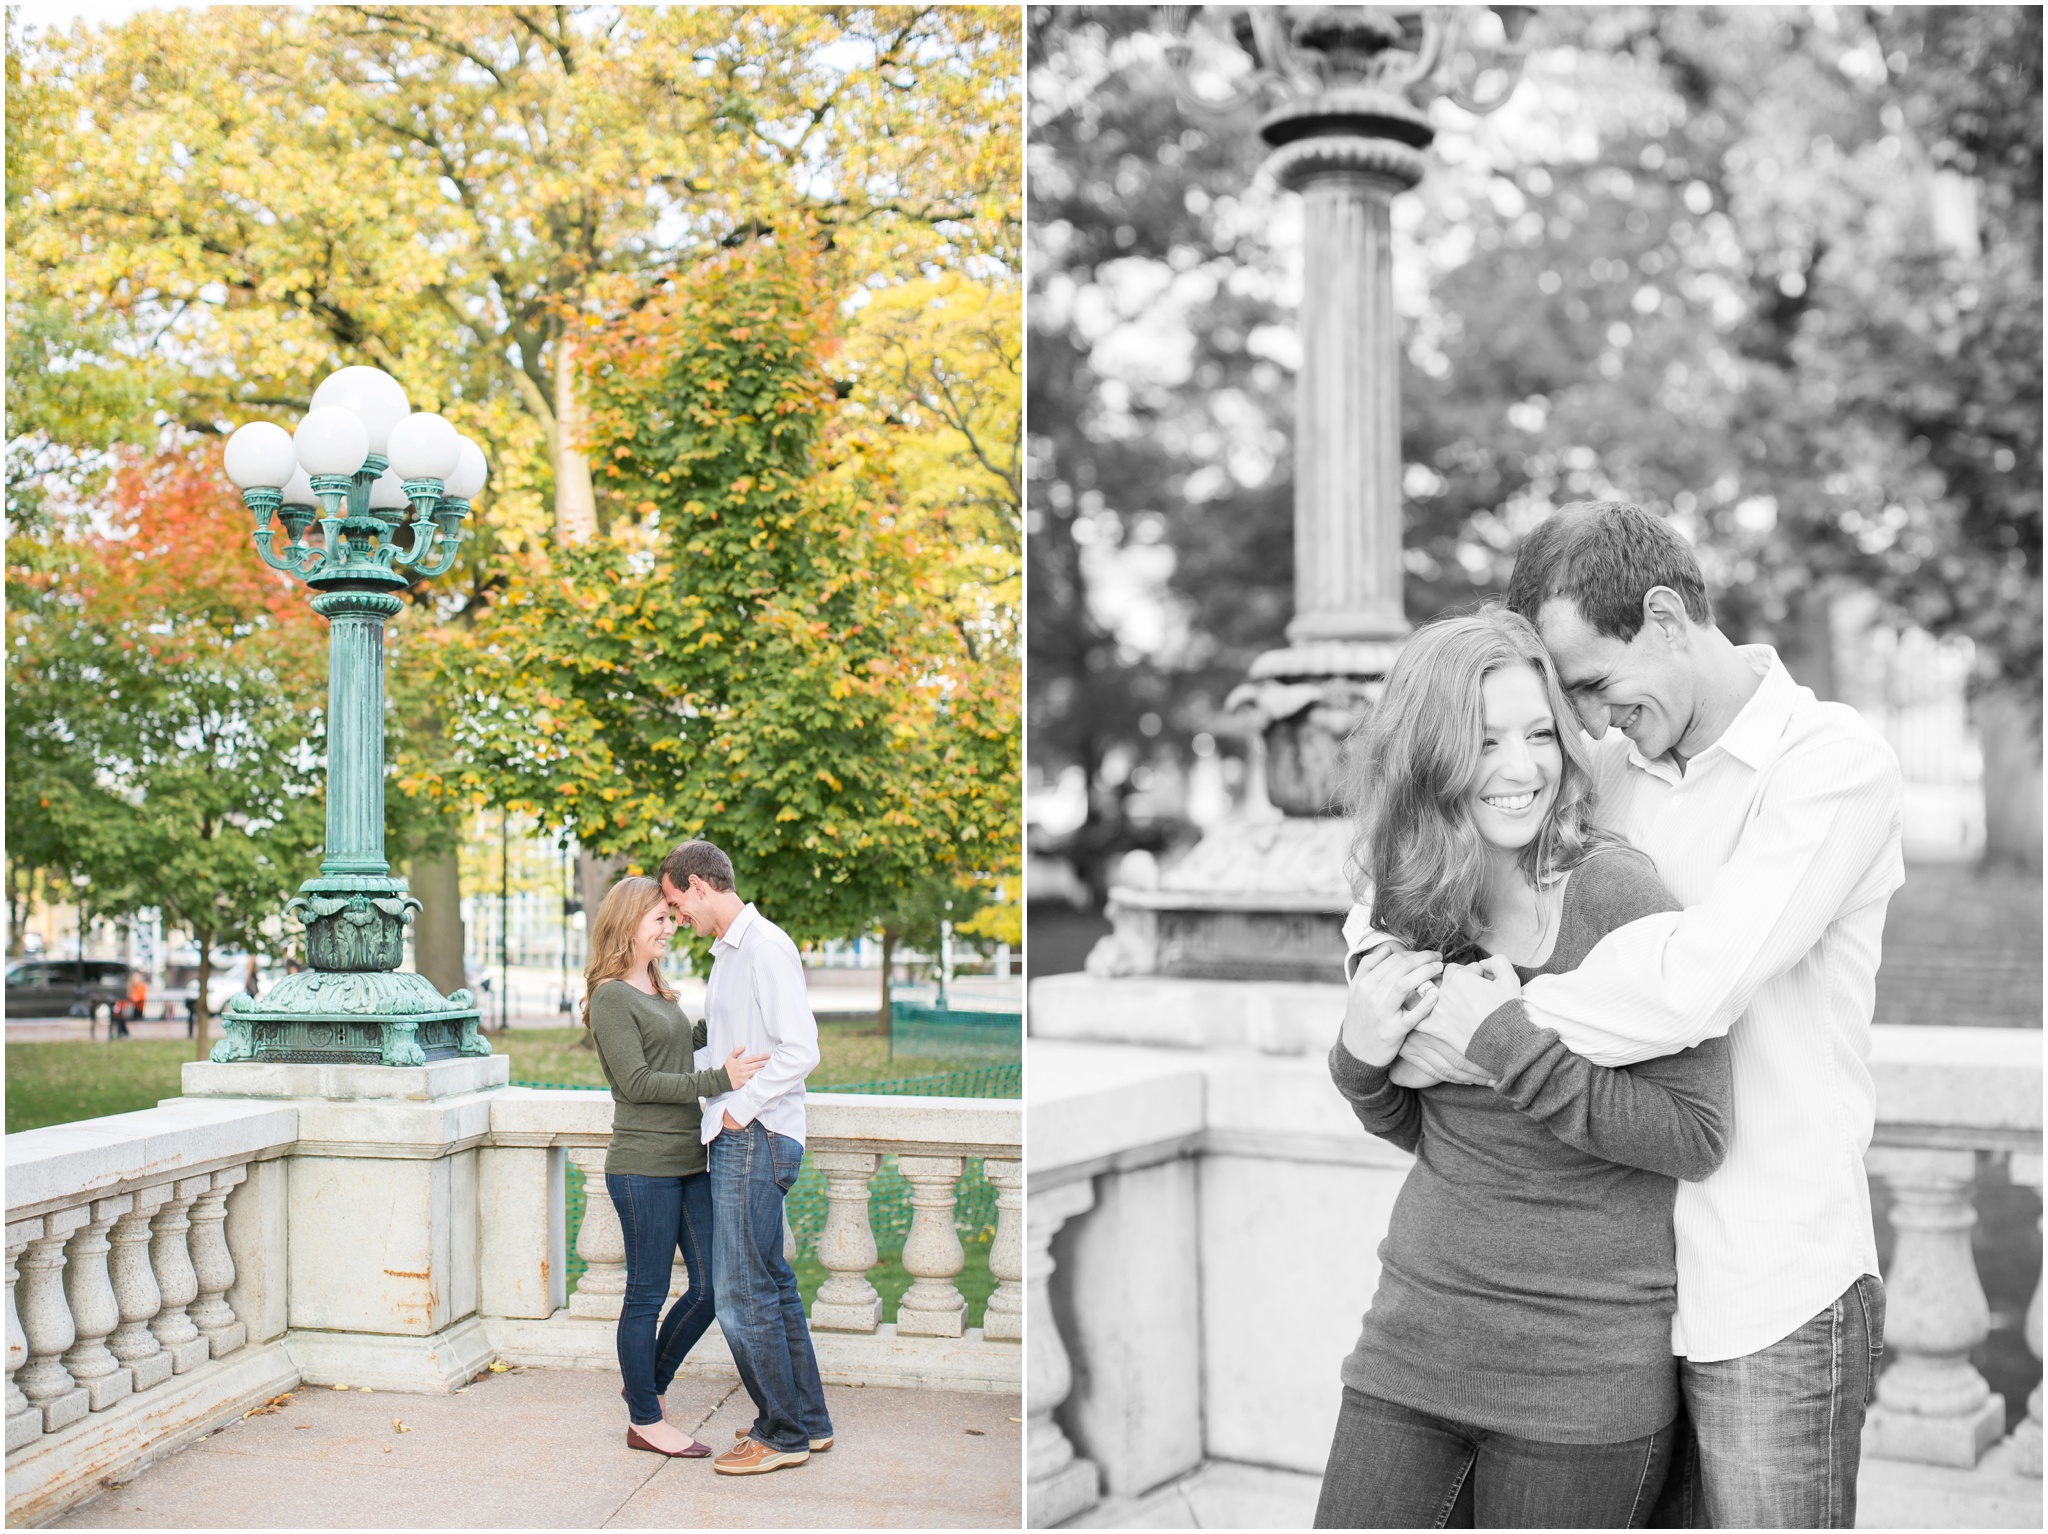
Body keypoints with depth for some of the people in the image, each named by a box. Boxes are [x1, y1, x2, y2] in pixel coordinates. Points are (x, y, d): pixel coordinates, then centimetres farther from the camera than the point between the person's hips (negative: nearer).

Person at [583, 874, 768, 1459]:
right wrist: (720, 1079, -21)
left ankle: (648, 1383, 27)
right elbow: (637, 1081, -16)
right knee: (647, 1294, 2)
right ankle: (644, 1420, 14)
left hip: (689, 1161, 8)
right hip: (643, 1168, -8)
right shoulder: (610, 997, -9)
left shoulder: (657, 991, 17)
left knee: (712, 1284, 9)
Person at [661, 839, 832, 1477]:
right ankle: (808, 1419, 23)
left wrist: (742, 1107, -16)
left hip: (754, 1138, -10)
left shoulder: (766, 947, -15)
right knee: (771, 1284, 15)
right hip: (736, 1139, 10)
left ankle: (782, 1434, 5)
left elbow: (799, 1050, -20)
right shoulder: (727, 952, 17)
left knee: (743, 1294, -6)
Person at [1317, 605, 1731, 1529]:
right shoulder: (1415, 904, 3)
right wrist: (1363, 1059, -7)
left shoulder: (1615, 892, -14)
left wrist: (1516, 1043, -22)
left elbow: (1698, 1135, -17)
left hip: (1585, 1366, -5)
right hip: (1415, 1334, 5)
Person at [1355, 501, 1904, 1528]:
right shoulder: (1610, 766, 6)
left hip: (1774, 1298, -5)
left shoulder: (1834, 761, -12)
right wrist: (1381, 950, -6)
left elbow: (1697, 981, -26)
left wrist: (1489, 1028, -18)